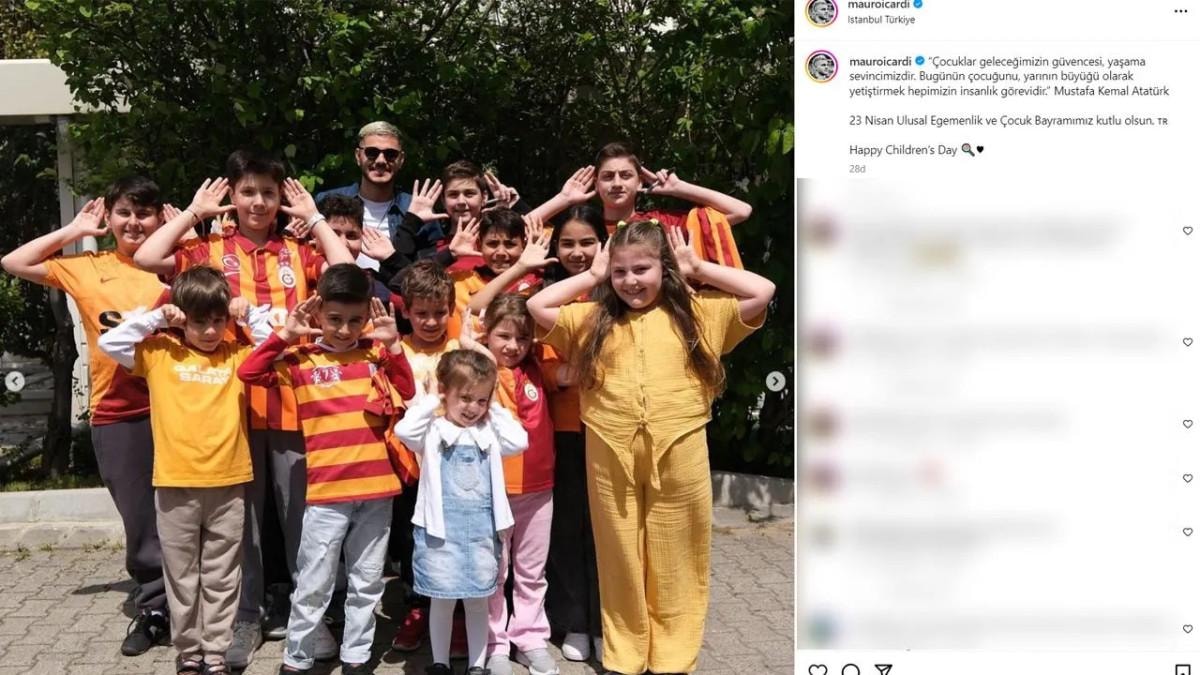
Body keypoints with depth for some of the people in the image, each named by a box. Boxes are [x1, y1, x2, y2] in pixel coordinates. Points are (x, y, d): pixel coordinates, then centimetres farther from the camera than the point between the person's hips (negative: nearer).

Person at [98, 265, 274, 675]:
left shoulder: (238, 353, 5)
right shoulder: (160, 351, 3)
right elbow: (109, 343, -2)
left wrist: (252, 313, -3)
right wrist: (155, 318, -6)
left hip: (228, 483, 1)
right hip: (175, 484, 0)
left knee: (221, 577, 9)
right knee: (181, 576, 10)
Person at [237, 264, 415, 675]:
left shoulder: (375, 353, 6)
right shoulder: (302, 359, 0)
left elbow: (406, 392, 7)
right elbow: (248, 373, -5)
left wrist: (393, 345, -4)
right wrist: (284, 336, -10)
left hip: (377, 486, 3)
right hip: (327, 490, -2)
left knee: (367, 583, 13)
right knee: (313, 585, 5)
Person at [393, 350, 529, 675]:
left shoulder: (488, 433, 7)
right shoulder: (433, 430, -5)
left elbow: (519, 441, -6)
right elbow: (404, 430, -23)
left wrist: (495, 409, 1)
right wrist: (429, 400, -11)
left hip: (482, 528, 3)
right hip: (441, 528, -3)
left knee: (478, 599, 12)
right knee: (442, 599, 7)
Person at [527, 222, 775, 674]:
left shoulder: (696, 312, 3)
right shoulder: (594, 318, 8)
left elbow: (762, 292, -2)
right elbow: (537, 306, 4)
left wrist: (698, 270, 2)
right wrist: (590, 277, 8)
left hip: (678, 452, -1)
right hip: (610, 455, 2)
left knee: (674, 559, 10)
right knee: (620, 558, 13)